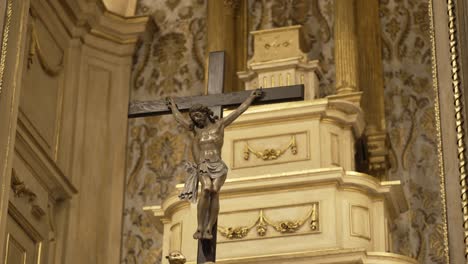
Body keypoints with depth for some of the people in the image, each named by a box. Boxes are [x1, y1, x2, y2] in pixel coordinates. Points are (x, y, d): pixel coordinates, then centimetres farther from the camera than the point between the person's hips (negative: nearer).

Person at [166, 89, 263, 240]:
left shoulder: (219, 124, 15)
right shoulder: (195, 129, 21)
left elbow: (239, 111, 19)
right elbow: (179, 117, 36)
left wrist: (251, 97, 25)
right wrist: (172, 106, 50)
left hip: (218, 167, -1)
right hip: (203, 167, 1)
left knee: (215, 190, -27)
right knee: (206, 189, -29)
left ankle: (209, 229, -34)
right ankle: (200, 228, -33)